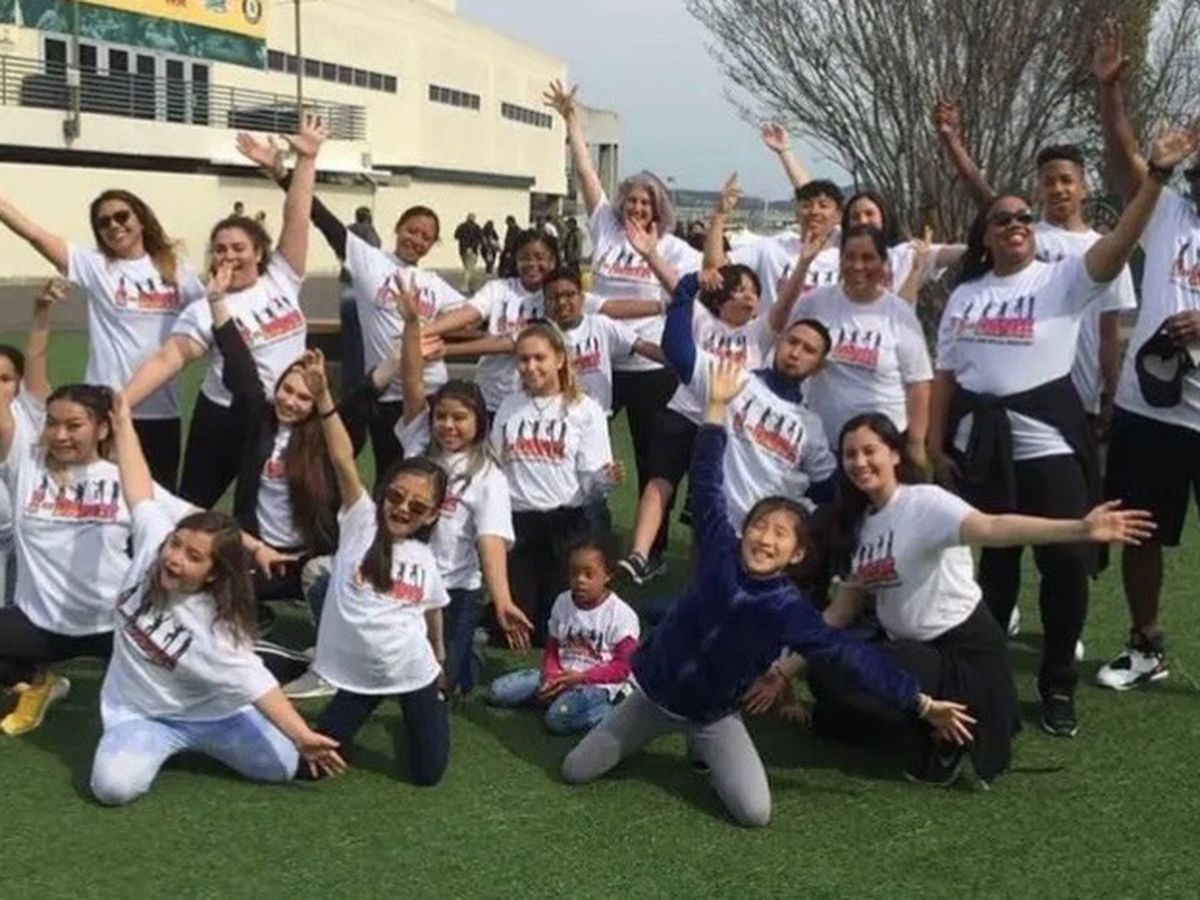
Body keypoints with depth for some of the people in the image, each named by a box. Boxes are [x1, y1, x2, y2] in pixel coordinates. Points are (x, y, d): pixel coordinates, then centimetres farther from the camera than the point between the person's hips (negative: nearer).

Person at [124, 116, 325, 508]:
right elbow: (168, 358, -18)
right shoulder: (205, 311, -8)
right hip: (225, 419, -2)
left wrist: (307, 158, -9)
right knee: (192, 506, 8)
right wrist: (119, 404, -29)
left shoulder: (281, 280, -1)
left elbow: (296, 217, -5)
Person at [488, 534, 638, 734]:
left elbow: (623, 667, -11)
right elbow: (551, 650, 10)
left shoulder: (621, 614, -13)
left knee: (559, 718, -34)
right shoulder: (562, 603, 3)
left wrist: (581, 677, -19)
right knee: (497, 691, -6)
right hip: (561, 674, 6)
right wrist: (552, 676, -12)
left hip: (598, 683, -6)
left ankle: (612, 709, -12)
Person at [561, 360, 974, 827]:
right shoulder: (720, 551, -14)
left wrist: (922, 703, -21)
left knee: (755, 813, -17)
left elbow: (851, 656, -18)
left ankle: (703, 748, 14)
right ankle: (659, 731, 29)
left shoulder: (791, 610, -18)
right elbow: (706, 486, -12)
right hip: (653, 692, 1)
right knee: (574, 771, 4)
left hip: (714, 714, -1)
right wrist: (717, 406, -14)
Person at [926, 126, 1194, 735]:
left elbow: (1118, 245, -19)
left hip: (1049, 443, -3)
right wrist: (936, 443, 5)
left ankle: (1058, 685, 15)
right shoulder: (965, 293, 11)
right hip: (981, 446, 3)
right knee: (992, 563, 12)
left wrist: (1156, 175, -30)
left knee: (1067, 563, -2)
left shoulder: (1061, 280, -1)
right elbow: (946, 373, 11)